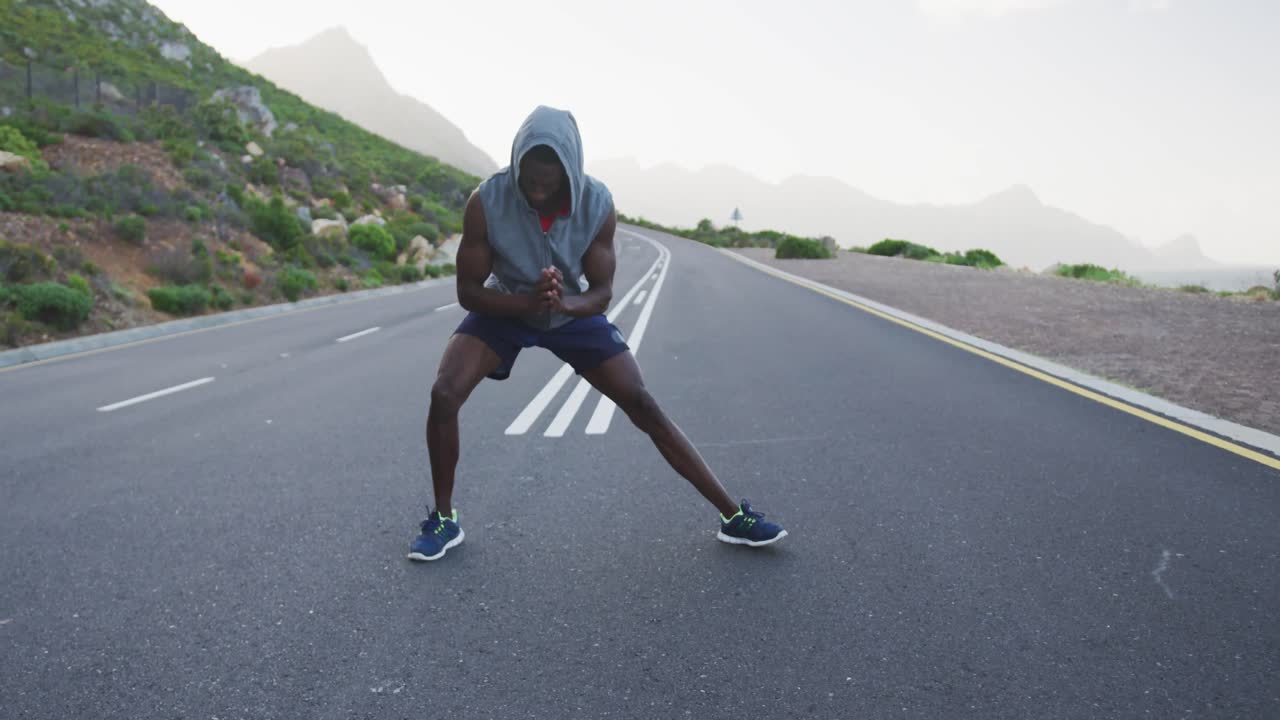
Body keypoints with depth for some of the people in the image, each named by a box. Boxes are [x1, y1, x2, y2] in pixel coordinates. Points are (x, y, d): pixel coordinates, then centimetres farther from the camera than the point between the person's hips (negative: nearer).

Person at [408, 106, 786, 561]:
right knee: (444, 394, -23)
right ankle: (443, 519, -1)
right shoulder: (487, 201, -28)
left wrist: (566, 305, -41)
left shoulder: (598, 204, -25)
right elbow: (468, 291, -22)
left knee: (643, 405, -9)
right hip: (506, 309, 0)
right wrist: (530, 302, -40)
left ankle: (733, 516, 0)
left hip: (574, 313, 0)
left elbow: (602, 293, -18)